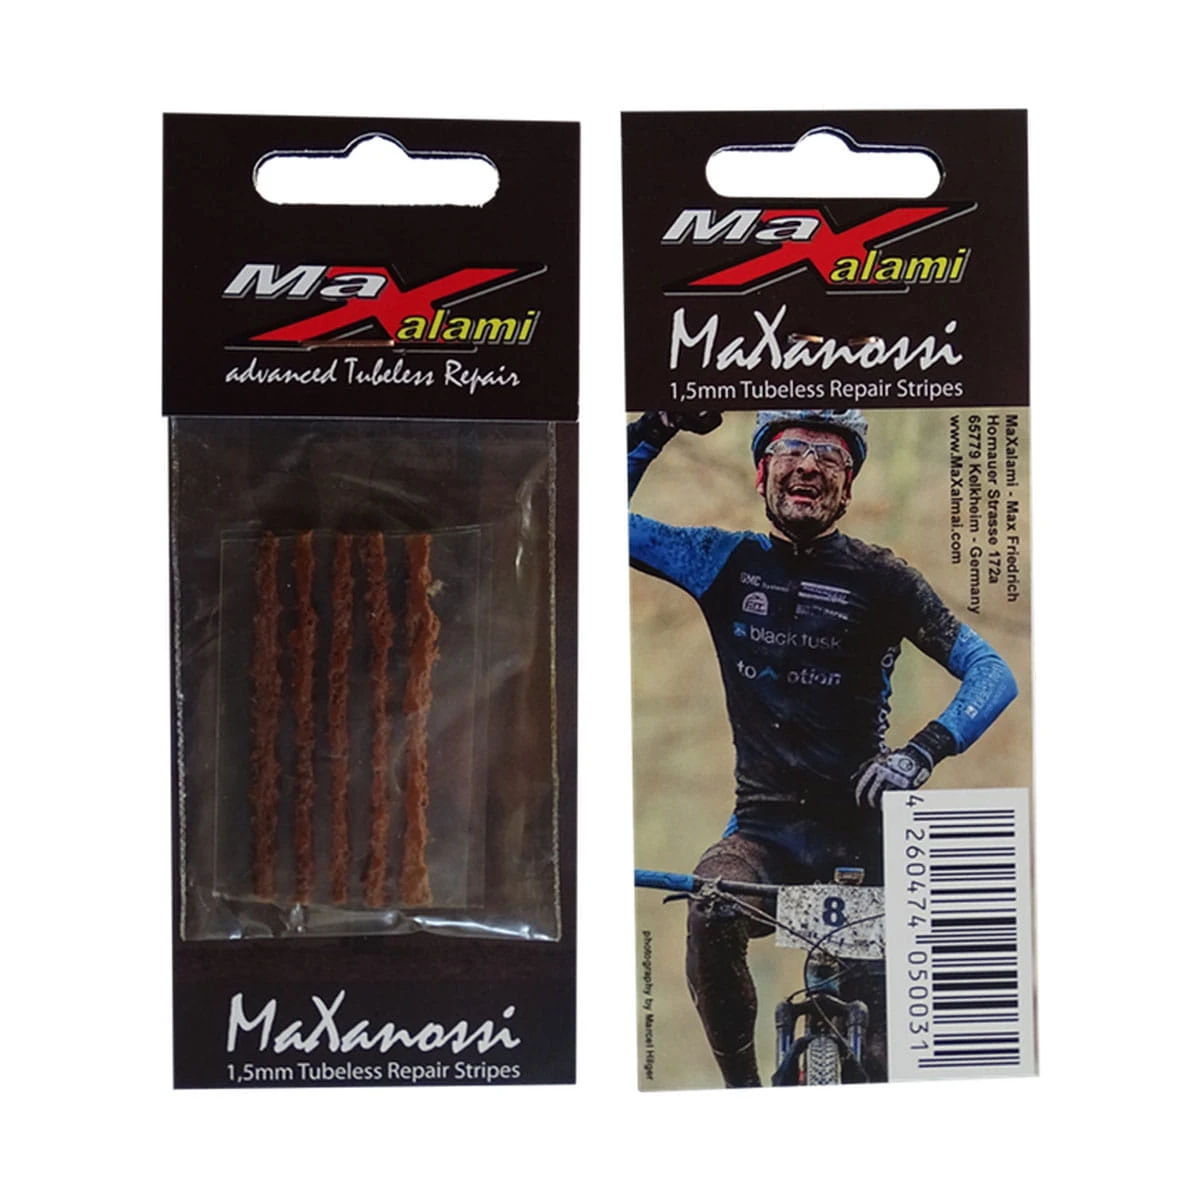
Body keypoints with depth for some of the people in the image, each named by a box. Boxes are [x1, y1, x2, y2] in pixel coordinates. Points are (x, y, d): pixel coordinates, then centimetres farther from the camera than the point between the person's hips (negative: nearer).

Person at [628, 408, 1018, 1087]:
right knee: (711, 916, -27)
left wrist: (925, 750, -20)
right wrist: (657, 429, 0)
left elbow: (993, 673, -3)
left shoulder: (880, 579, -1)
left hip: (863, 830, -1)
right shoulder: (727, 563, 6)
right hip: (765, 826, 1)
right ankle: (742, 1088, -6)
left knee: (888, 1011, -7)